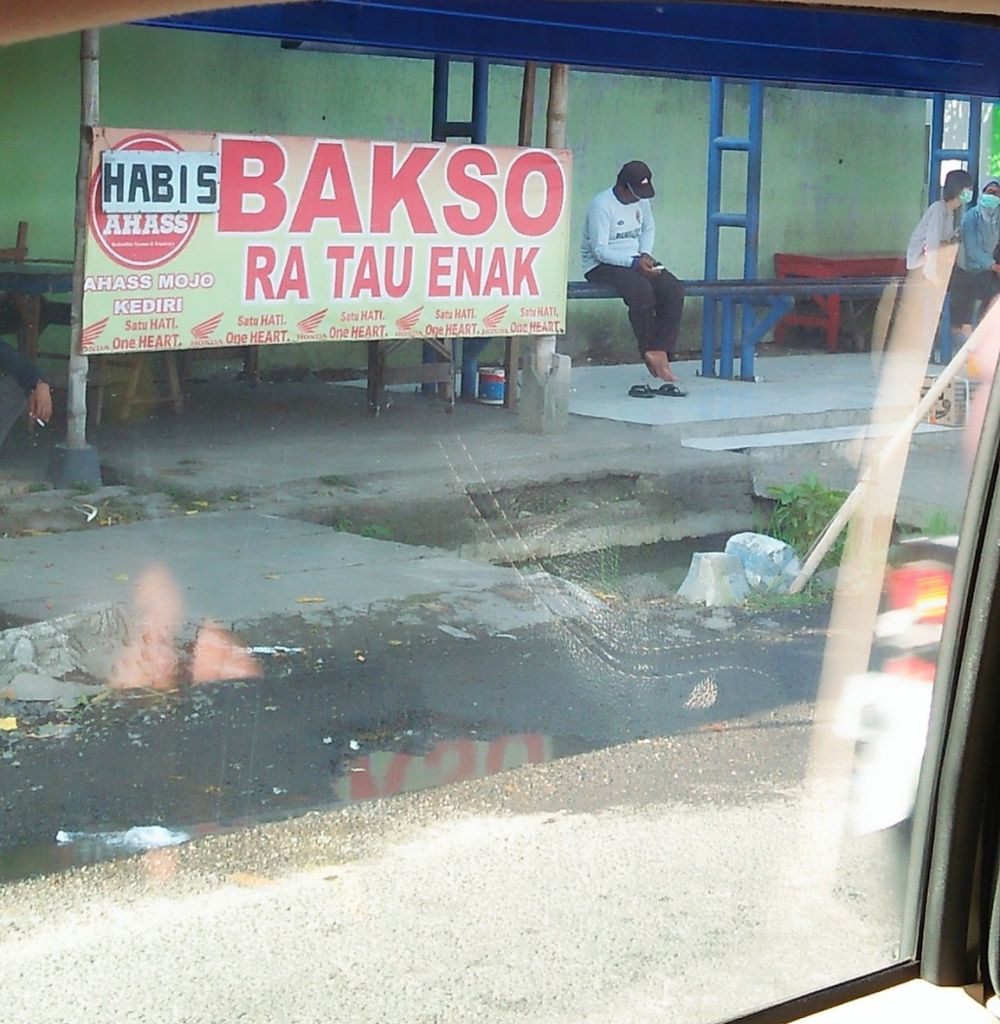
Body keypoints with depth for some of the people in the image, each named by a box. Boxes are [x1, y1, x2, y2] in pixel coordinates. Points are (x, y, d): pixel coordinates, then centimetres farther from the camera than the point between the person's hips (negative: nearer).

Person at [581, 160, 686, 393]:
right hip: (601, 266, -7)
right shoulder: (601, 205, -16)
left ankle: (661, 352, -23)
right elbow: (599, 250, -21)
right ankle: (650, 352, -16)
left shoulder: (642, 200, 6)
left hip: (635, 260, 7)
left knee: (674, 289, -19)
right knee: (641, 288, -34)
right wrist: (634, 262, -30)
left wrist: (645, 254, 1)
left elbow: (649, 229, 22)